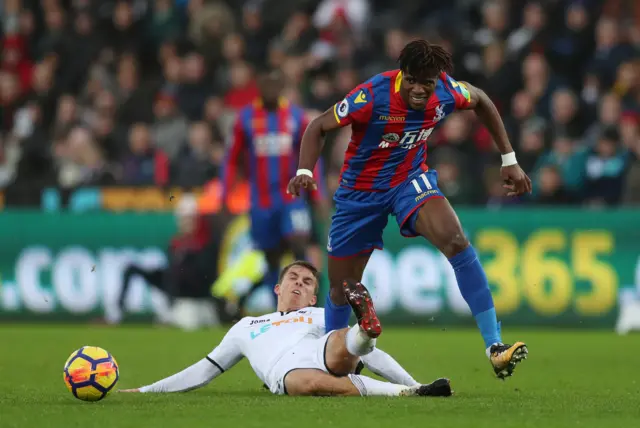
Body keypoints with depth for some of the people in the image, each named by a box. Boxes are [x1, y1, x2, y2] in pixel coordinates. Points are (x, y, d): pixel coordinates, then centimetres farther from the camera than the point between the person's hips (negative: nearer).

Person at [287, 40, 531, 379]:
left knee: (456, 241, -27)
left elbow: (481, 101, 6)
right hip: (360, 191, -1)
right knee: (342, 288, 6)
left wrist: (509, 160, 6)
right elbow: (318, 127, -18)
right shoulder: (373, 95, -29)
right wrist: (304, 172, -35)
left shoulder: (447, 92, -18)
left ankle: (494, 346, -29)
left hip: (411, 180, 1)